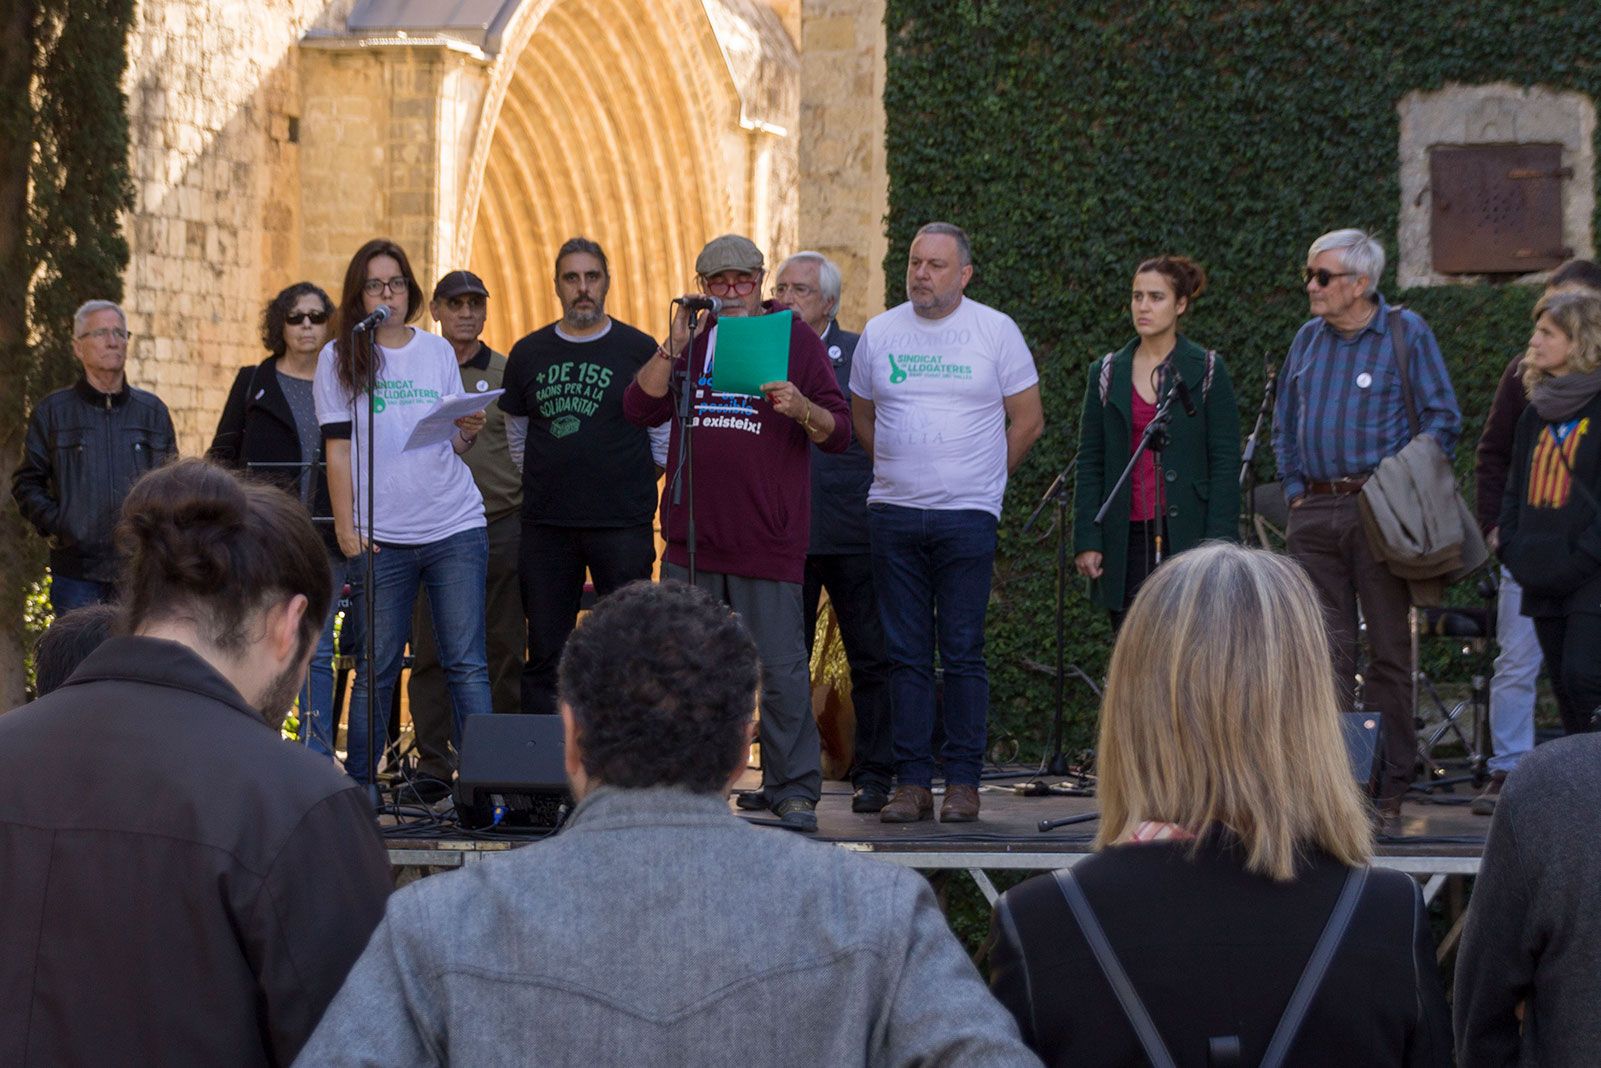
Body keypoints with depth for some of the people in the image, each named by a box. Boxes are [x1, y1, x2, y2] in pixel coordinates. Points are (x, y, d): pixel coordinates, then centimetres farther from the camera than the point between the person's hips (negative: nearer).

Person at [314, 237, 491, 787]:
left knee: (467, 666, -4)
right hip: (380, 536, -1)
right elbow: (338, 449, 3)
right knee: (375, 670, 0)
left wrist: (468, 432, -7)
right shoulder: (341, 358, 6)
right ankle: (358, 788, 8)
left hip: (456, 528, 2)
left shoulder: (438, 351, 12)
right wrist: (346, 528, -4)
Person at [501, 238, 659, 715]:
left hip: (622, 523, -3)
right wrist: (545, 480, 13)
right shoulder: (528, 353, 10)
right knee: (545, 654, 5)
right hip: (546, 524, 3)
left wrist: (637, 481, 4)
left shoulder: (638, 349, 2)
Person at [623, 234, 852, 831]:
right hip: (691, 536, 4)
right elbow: (640, 408, 3)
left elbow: (838, 434, 0)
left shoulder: (795, 339, 4)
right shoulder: (691, 340, 15)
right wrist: (672, 350, -9)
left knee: (780, 669, -6)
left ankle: (793, 789, 1)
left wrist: (802, 409, -21)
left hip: (767, 541, -4)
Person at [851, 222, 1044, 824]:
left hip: (966, 515, -3)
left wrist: (981, 479, 7)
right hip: (892, 512, 3)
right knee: (906, 654, 2)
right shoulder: (880, 333, 9)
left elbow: (1027, 419, 6)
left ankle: (963, 783, 1)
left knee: (963, 653, -4)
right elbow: (862, 417, 21)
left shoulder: (995, 331, 1)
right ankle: (911, 782, 5)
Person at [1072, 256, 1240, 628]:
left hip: (1185, 533, -3)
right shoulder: (1107, 373, 10)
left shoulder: (1206, 371, 1)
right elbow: (1089, 462, 10)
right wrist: (1086, 540, 1)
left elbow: (1225, 462, -2)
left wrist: (1218, 545, -9)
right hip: (1126, 538, 3)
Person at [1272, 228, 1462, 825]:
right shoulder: (1309, 338, 14)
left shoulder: (1407, 333, -1)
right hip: (1314, 515, 4)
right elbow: (1285, 424, 21)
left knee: (1388, 653, 0)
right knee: (1326, 653, 1)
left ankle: (1389, 791, 4)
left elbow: (1443, 417, -1)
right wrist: (1294, 490, 10)